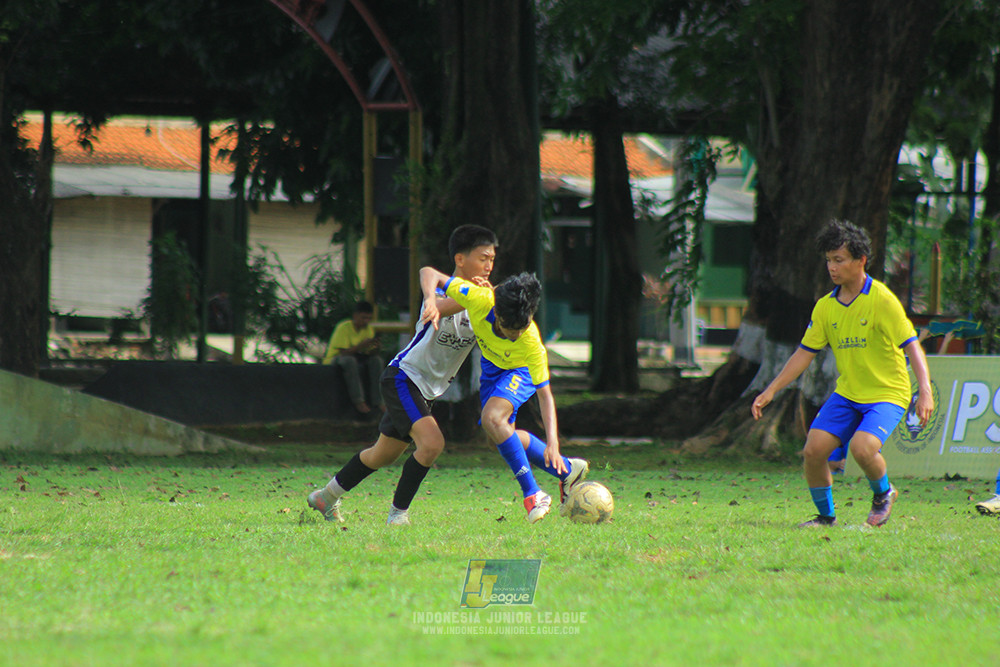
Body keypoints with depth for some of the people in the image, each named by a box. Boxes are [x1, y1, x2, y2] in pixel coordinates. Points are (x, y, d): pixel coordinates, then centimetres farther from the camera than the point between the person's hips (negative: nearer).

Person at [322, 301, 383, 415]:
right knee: (349, 360, -39)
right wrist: (360, 346, -35)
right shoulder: (344, 327, -18)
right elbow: (343, 352, -24)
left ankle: (378, 402, -24)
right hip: (334, 360, -6)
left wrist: (374, 349, -26)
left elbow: (369, 353, -2)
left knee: (376, 360, -19)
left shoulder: (368, 329, 1)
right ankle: (358, 401, -36)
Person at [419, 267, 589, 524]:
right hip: (492, 365, 5)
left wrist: (552, 443, -37)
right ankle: (567, 470, 19)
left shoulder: (532, 344, -39)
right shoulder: (479, 299, -37)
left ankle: (532, 493, -20)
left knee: (493, 418, -29)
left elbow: (545, 394, -29)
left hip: (522, 369, -5)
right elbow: (429, 273, -27)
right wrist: (431, 302, -47)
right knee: (498, 438, 5)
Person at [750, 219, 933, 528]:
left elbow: (911, 345, -17)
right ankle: (825, 516, 12)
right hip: (846, 394, 6)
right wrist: (770, 391, 6)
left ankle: (884, 493, 4)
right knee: (813, 450, -10)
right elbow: (805, 353, 10)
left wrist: (925, 391, -30)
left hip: (887, 394, -6)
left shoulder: (882, 300, -14)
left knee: (862, 447, -28)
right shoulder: (825, 307, 3)